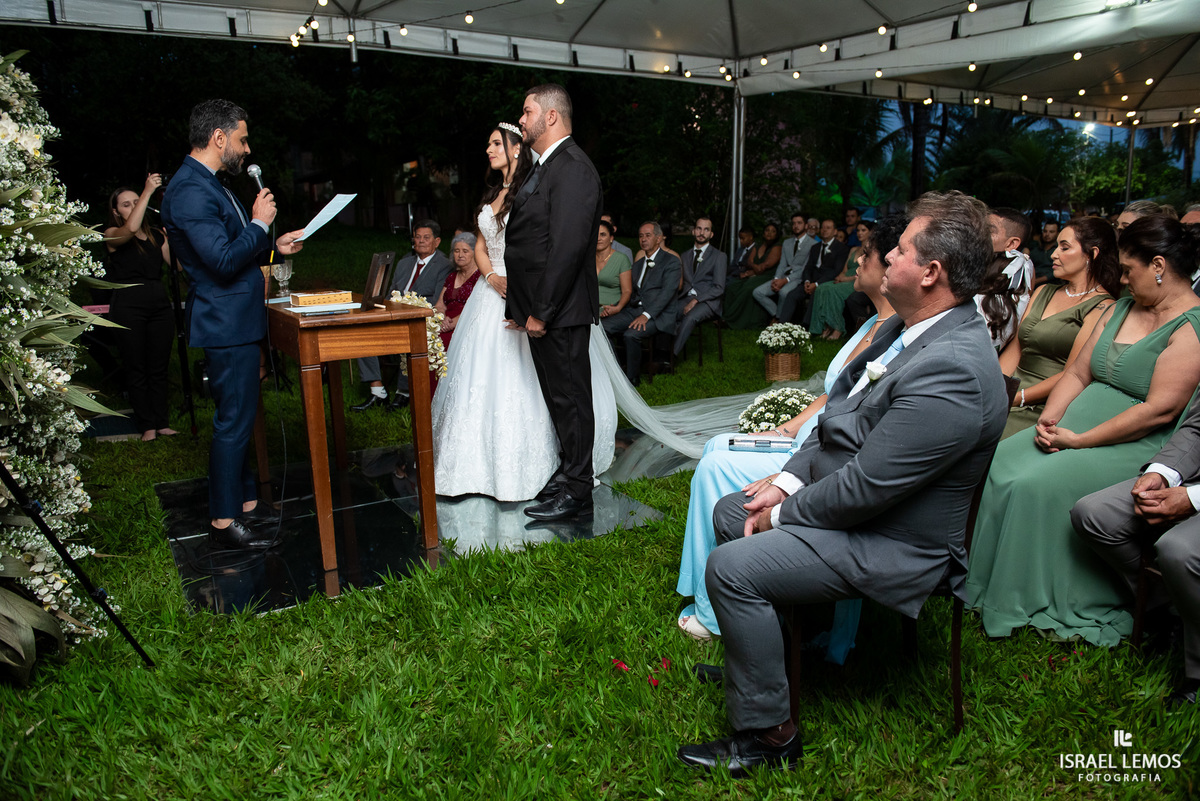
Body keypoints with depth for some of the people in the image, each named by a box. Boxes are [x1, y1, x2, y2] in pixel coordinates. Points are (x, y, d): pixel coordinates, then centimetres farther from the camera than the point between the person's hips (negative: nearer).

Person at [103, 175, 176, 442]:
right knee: (136, 369, 1)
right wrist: (148, 191, -21)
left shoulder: (156, 236, 15)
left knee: (159, 367, 7)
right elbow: (130, 229, -22)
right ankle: (147, 426, 8)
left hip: (159, 302, 4)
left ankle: (162, 422, 13)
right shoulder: (112, 235, 1)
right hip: (128, 305, -4)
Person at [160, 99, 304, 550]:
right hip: (227, 326, -11)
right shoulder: (191, 191, -19)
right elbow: (224, 261, -26)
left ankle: (244, 500, 31)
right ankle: (224, 522, 6)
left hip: (234, 323, 11)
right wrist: (259, 224, -15)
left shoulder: (205, 185, 15)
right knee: (234, 421, -4)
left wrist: (274, 247, 14)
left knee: (237, 418, 18)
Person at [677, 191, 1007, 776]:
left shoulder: (951, 371, -30)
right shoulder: (907, 326, 2)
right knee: (729, 512, 18)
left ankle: (768, 735, -2)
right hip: (844, 493, 10)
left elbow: (863, 488, -28)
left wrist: (783, 516, -13)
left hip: (890, 545, -10)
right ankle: (750, 656, 35)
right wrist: (786, 483, 0)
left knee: (732, 567, -22)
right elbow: (840, 418, 9)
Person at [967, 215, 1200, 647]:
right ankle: (986, 582, -2)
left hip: (1136, 446, -8)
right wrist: (1048, 420, -5)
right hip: (1073, 427, 8)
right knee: (1000, 462, -13)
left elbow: (1160, 410, -20)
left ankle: (1029, 601, -8)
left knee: (1035, 484, -26)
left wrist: (1079, 441, -20)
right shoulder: (1120, 308, 15)